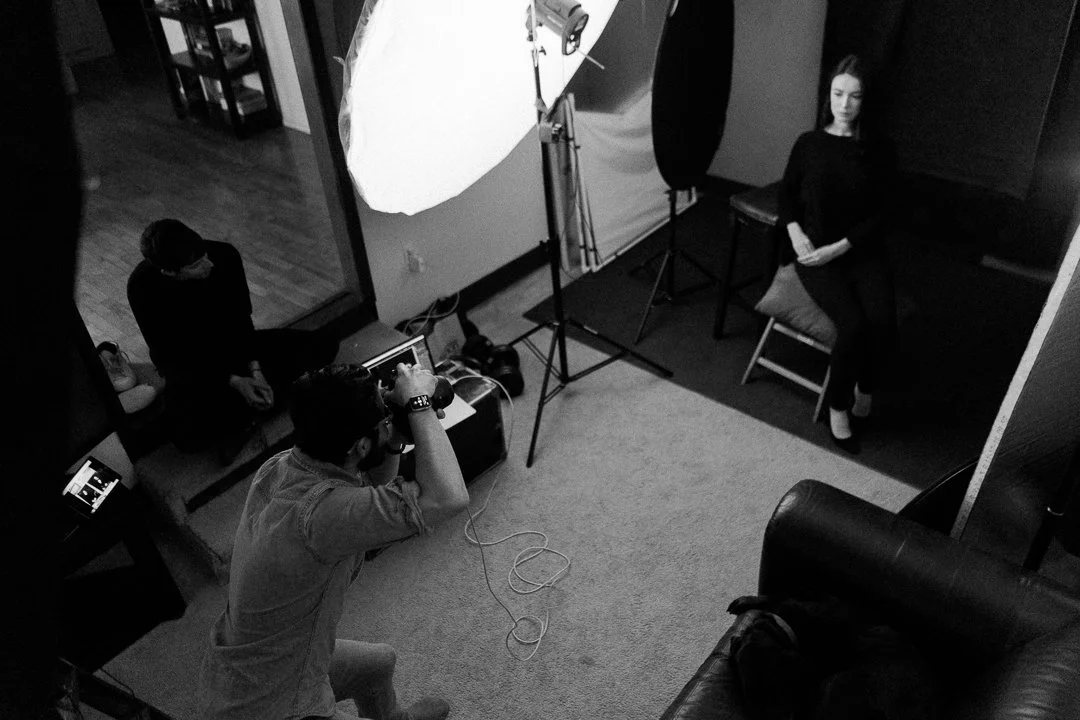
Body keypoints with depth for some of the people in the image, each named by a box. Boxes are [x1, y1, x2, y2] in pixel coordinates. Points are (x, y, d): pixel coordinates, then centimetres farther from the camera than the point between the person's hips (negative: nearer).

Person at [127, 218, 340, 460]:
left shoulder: (224, 255, -20)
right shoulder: (143, 287, -25)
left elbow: (241, 319, -8)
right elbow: (170, 356, -19)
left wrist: (255, 370, -21)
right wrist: (232, 381, -28)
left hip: (234, 346, 4)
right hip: (190, 367, -4)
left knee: (324, 345, -13)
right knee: (189, 437, -35)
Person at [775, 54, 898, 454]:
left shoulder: (878, 148, 2)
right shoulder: (809, 143, 3)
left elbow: (882, 213, -1)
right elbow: (787, 191, 13)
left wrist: (839, 248, -14)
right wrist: (795, 232, -7)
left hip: (861, 250, 1)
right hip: (813, 250, -1)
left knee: (883, 322, -25)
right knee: (853, 324, -26)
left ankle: (865, 389, 6)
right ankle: (838, 405, -3)